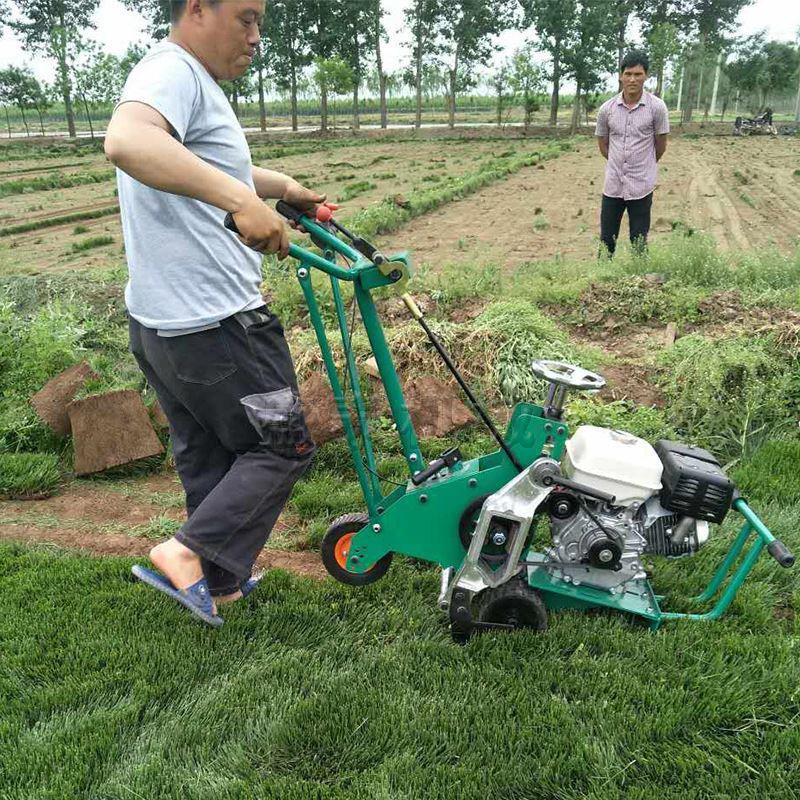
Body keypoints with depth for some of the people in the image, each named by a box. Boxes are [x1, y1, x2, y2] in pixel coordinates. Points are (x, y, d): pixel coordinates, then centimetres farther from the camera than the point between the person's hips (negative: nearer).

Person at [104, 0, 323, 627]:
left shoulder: (187, 81, 19)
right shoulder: (173, 72, -16)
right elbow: (127, 142, -39)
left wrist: (286, 187, 40)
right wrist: (243, 201, -45)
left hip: (158, 321, 11)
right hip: (214, 323, -11)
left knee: (205, 452, 20)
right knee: (282, 446, 4)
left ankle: (221, 577, 33)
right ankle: (188, 554, 2)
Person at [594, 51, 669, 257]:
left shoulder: (656, 107, -8)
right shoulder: (607, 108, -1)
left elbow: (660, 147, 2)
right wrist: (621, 164, 14)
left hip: (641, 187, -2)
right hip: (612, 185, 2)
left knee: (639, 243, 6)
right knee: (606, 242, 10)